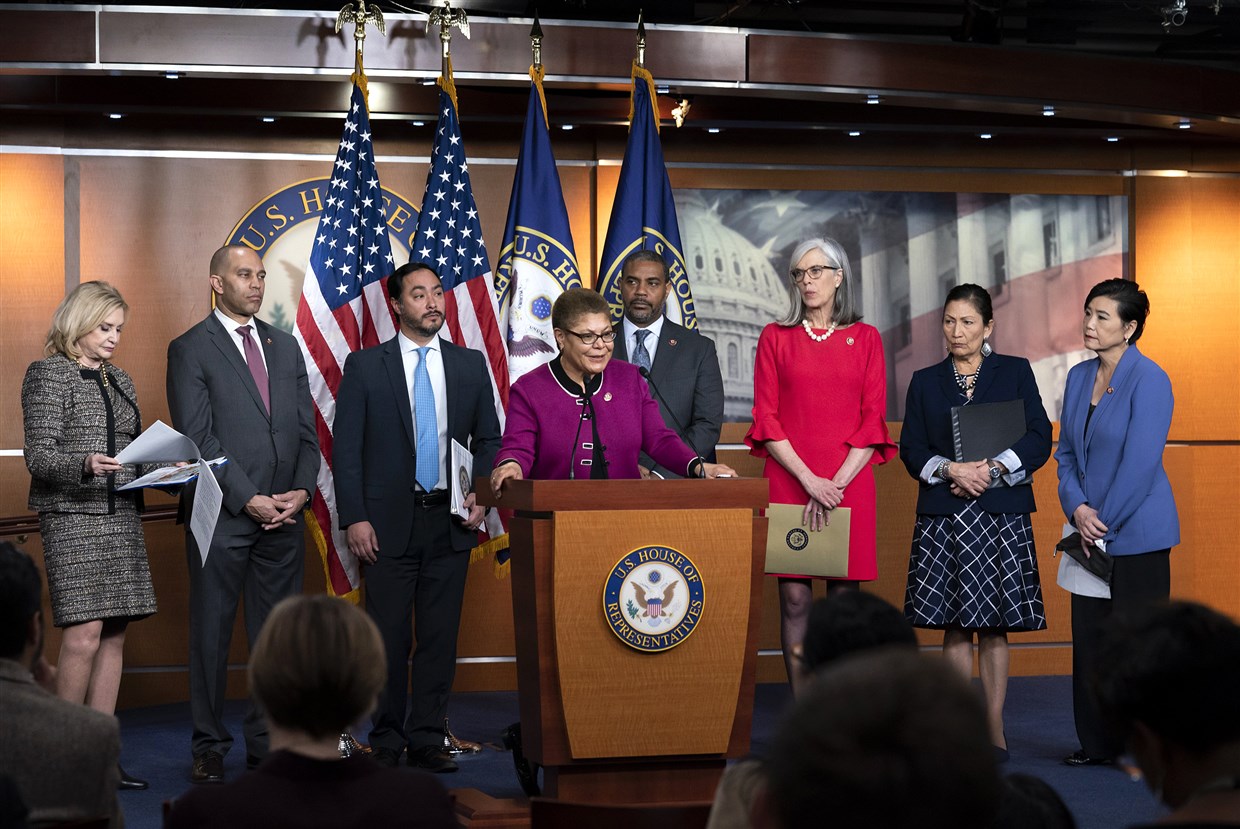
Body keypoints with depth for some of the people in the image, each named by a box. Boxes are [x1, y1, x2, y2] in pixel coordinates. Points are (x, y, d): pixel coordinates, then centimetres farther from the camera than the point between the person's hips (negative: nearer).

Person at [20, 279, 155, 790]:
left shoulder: (119, 381, 17)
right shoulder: (48, 374, -3)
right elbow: (38, 456, -10)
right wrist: (85, 465, -28)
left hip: (121, 517, 7)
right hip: (72, 518, -7)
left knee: (114, 637, 3)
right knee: (83, 636, -13)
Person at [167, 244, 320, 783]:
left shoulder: (285, 347, 16)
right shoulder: (190, 350, 0)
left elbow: (306, 430, 13)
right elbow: (198, 438, -8)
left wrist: (302, 490, -3)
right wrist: (248, 499, -13)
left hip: (283, 516, 5)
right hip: (222, 516, -4)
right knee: (212, 633, 3)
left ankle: (268, 743, 13)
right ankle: (209, 747, 11)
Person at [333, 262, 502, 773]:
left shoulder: (470, 365, 9)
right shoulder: (364, 366, 2)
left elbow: (488, 439, 14)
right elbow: (346, 448, -1)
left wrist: (481, 494, -2)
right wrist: (354, 519, -8)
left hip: (449, 521, 2)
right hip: (388, 523, -2)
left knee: (440, 635, 4)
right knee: (388, 638, 2)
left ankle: (427, 740, 12)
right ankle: (387, 740, 13)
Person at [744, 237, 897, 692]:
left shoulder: (865, 339, 9)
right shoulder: (775, 337, 8)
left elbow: (873, 422, 3)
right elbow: (766, 419, 1)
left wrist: (837, 484, -9)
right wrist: (809, 479, -10)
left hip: (849, 485, 0)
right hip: (788, 481, 0)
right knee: (795, 598, -3)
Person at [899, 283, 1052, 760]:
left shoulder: (1015, 372, 6)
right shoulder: (925, 382, 10)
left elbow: (1039, 439, -1)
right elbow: (911, 450, 4)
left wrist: (993, 469, -13)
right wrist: (951, 470, -13)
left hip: (1001, 512, -1)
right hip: (942, 516, 1)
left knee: (994, 626, 0)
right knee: (954, 626, 2)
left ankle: (994, 730, 6)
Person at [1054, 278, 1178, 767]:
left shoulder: (1149, 380, -13)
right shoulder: (1079, 377, 9)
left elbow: (1141, 463, -17)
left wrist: (1103, 522, -14)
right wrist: (1077, 508, -4)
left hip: (1138, 533, -7)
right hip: (1090, 531, 7)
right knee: (1088, 636, 9)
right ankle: (1097, 743, 19)